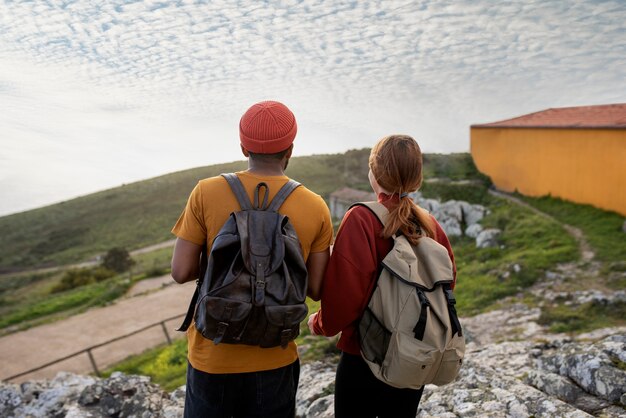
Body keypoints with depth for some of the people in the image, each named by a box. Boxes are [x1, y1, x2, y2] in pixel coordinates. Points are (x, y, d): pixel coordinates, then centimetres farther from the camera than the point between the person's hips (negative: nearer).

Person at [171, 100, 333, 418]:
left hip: (212, 355, 0)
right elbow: (316, 290, -6)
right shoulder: (315, 208, -10)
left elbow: (180, 272, -11)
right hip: (274, 359, 1)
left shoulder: (206, 193, -13)